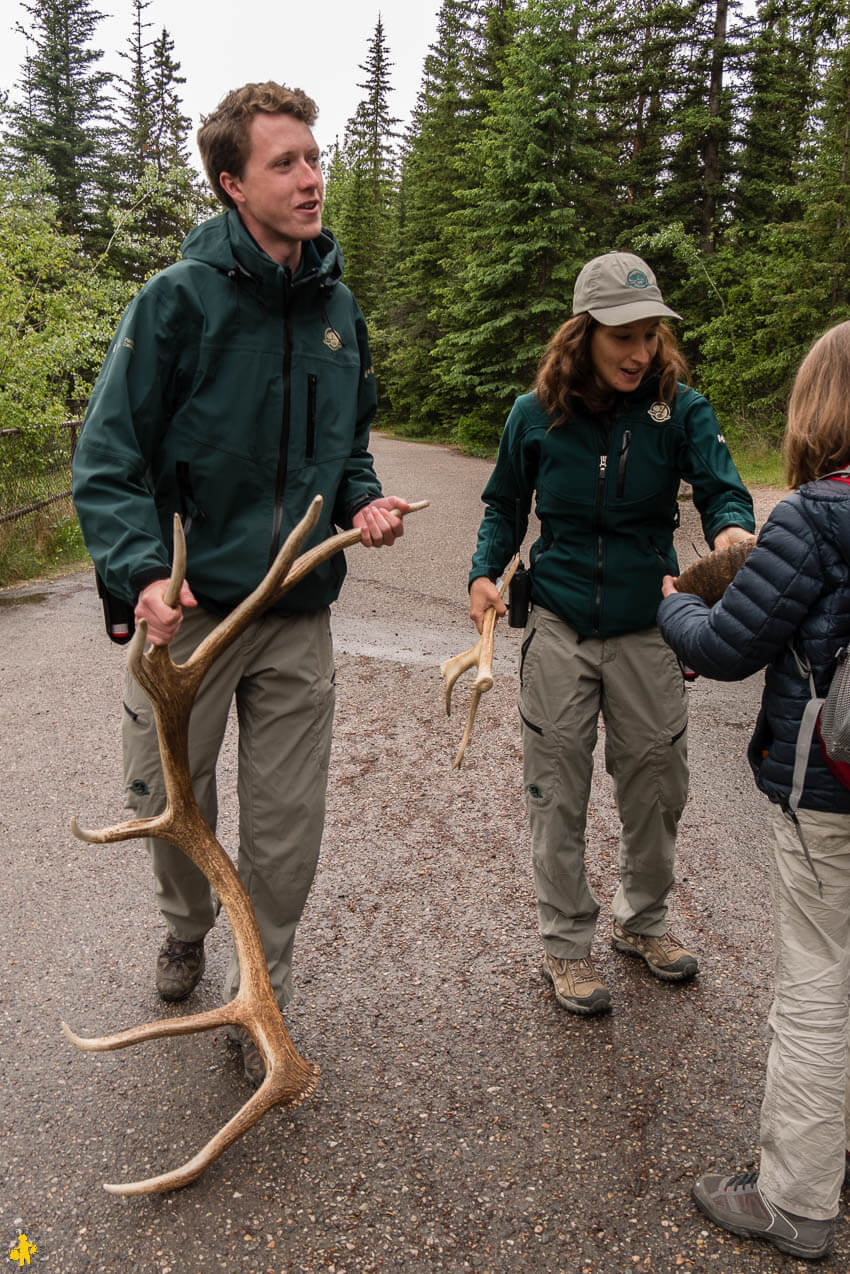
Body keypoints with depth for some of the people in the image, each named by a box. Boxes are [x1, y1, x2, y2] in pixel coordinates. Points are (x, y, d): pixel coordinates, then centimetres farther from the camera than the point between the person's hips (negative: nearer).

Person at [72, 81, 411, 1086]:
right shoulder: (180, 298, -9)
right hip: (189, 607, -3)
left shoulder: (337, 306, 6)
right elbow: (108, 458, -9)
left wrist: (363, 499, -2)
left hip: (299, 616, 3)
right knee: (169, 800, 15)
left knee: (286, 829, 9)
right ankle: (187, 924, 49)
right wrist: (142, 572, -23)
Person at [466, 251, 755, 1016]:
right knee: (558, 796, 7)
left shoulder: (680, 408, -7)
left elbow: (723, 489, -17)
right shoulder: (537, 415, -5)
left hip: (647, 629, 1)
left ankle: (643, 920, 38)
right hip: (560, 627, 0)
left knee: (657, 787, 12)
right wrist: (486, 572, -9)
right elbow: (505, 507, 7)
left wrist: (732, 532, -40)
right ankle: (567, 942, 25)